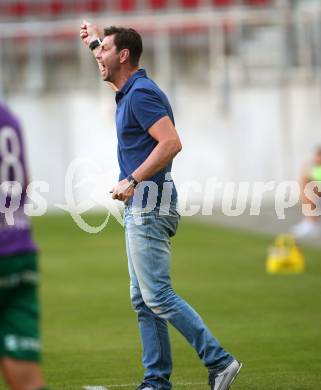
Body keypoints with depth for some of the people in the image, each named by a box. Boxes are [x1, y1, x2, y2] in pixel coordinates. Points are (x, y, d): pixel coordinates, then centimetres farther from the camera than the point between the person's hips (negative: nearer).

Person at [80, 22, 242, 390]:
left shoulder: (141, 94, -15)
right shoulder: (129, 91, 16)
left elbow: (171, 143, -26)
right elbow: (113, 68, 43)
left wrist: (132, 181, -24)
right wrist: (94, 41, 47)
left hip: (148, 205, -10)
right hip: (139, 208, 10)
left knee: (158, 295, -14)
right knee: (143, 300, 10)